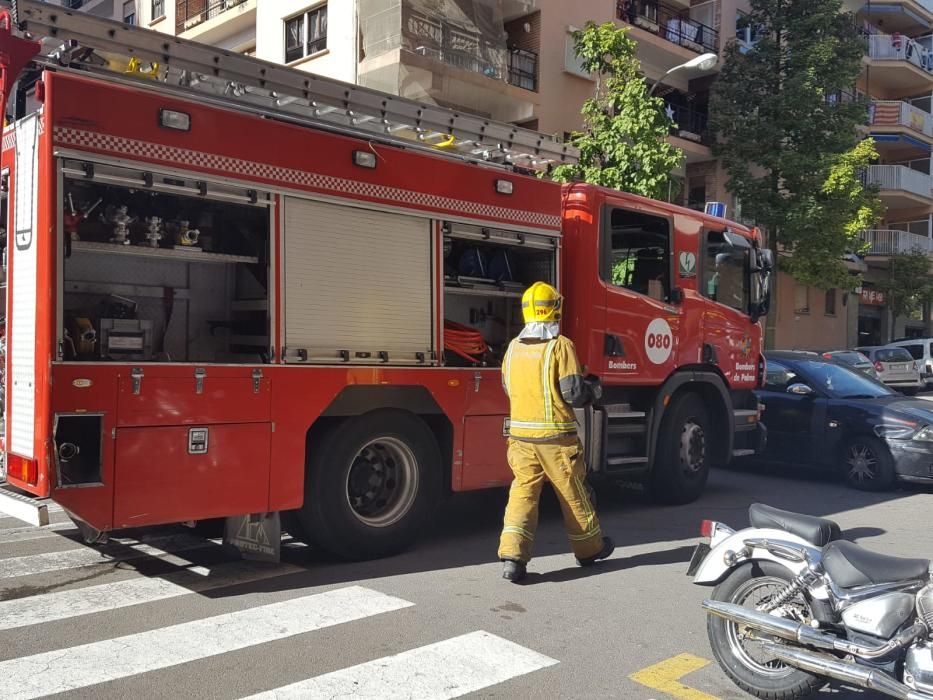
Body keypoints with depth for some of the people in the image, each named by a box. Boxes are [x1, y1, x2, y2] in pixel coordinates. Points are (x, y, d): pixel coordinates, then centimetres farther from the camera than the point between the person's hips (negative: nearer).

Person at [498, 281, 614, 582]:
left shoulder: (514, 347, 4)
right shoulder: (560, 346, -13)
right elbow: (574, 393, -15)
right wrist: (595, 389, 6)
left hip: (521, 434, 4)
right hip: (556, 436, -4)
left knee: (523, 492, 5)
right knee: (573, 493, 12)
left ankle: (512, 556, -7)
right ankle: (589, 548, 30)